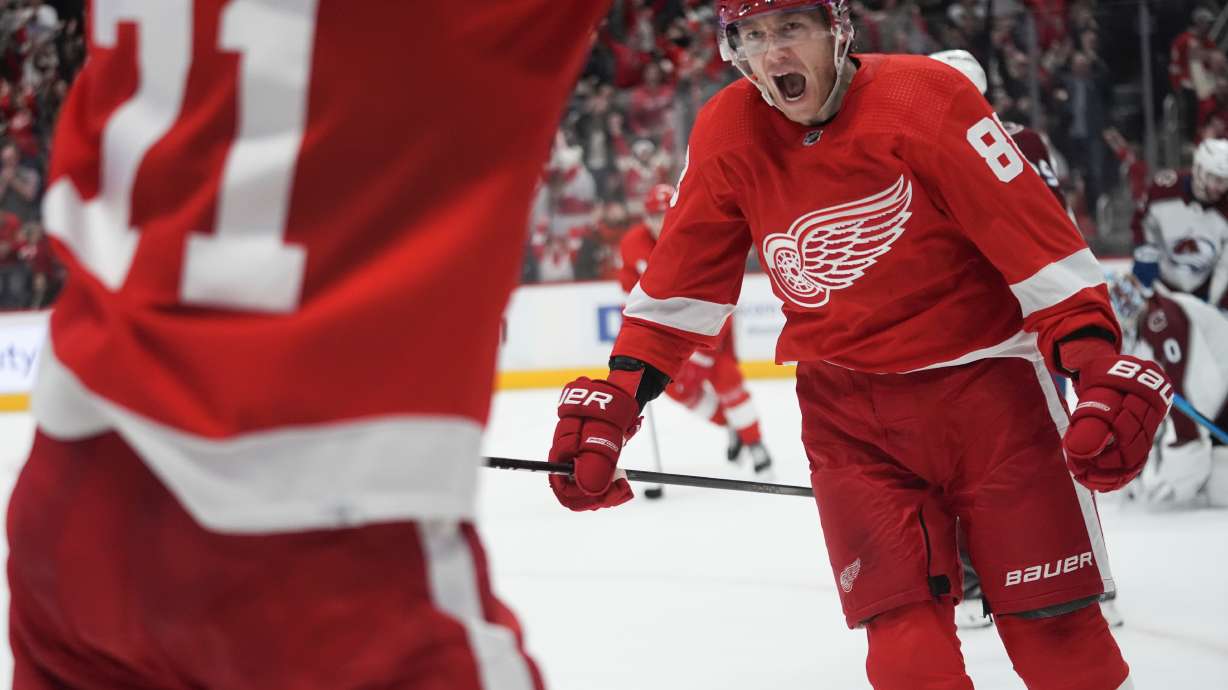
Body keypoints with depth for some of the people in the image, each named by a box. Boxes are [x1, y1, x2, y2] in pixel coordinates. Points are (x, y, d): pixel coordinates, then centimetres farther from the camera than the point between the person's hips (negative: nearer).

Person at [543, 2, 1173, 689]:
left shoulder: (925, 98, -15)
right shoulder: (727, 134, -2)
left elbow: (1040, 239, -17)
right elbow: (680, 285, 7)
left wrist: (1101, 368, -27)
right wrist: (613, 399, 0)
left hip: (981, 378, -3)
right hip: (848, 409, 3)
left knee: (1053, 630, -4)